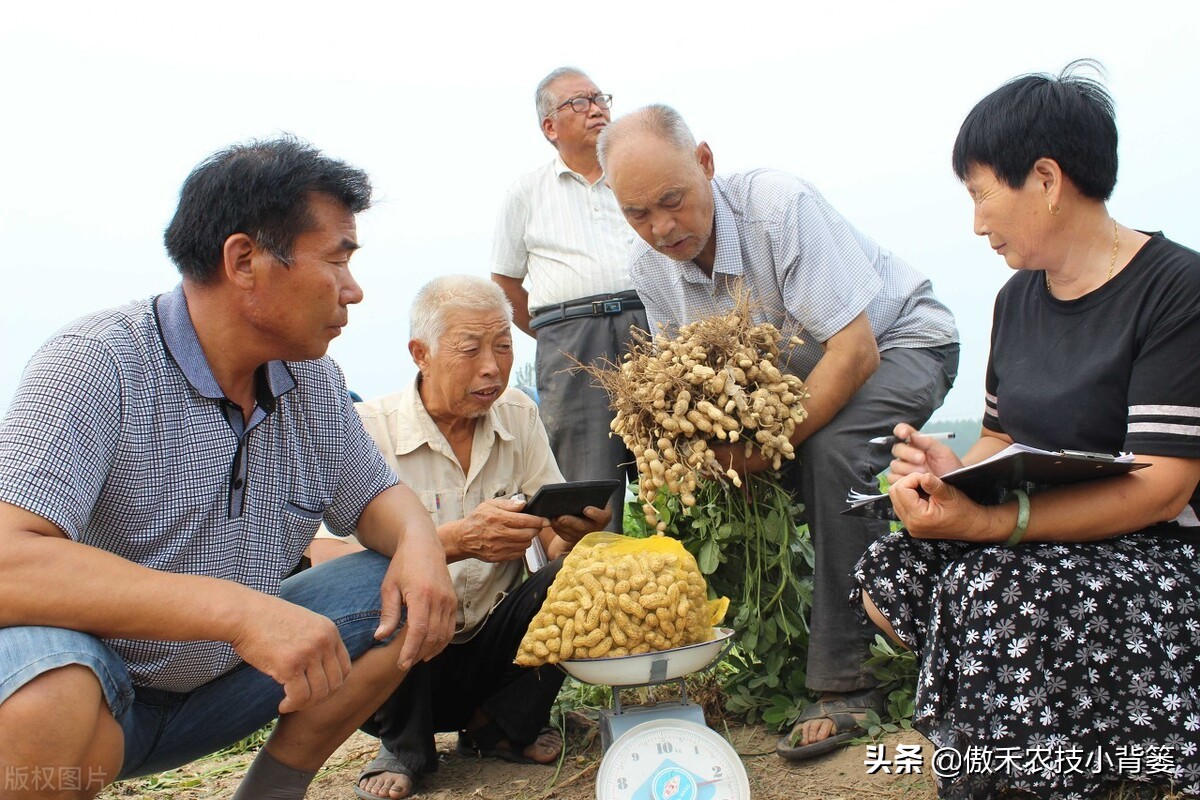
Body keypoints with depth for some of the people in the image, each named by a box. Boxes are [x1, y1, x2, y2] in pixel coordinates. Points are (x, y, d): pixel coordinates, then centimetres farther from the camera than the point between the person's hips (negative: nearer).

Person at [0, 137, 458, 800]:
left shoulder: (314, 381, -1)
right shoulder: (99, 364, -21)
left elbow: (373, 495, 10)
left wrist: (418, 540, -15)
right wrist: (238, 608, -42)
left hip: (223, 681, 7)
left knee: (414, 596, -4)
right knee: (53, 708, -38)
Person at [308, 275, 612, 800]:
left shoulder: (518, 415, -1)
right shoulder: (365, 430, -14)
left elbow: (555, 536, -4)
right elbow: (326, 559, -26)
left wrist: (578, 534, -29)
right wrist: (456, 540, -40)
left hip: (493, 648, 3)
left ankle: (500, 727, 4)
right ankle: (404, 746, -2)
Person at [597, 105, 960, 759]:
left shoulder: (781, 206, -31)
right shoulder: (648, 266, -12)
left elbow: (854, 351, -33)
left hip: (899, 342, -6)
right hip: (798, 364, 7)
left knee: (833, 449, -33)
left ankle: (846, 681, -23)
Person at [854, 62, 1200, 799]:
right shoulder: (1018, 298, 9)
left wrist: (988, 522, -31)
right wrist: (958, 473, -12)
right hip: (1042, 545, 7)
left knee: (995, 591, -32)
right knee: (889, 575, -16)